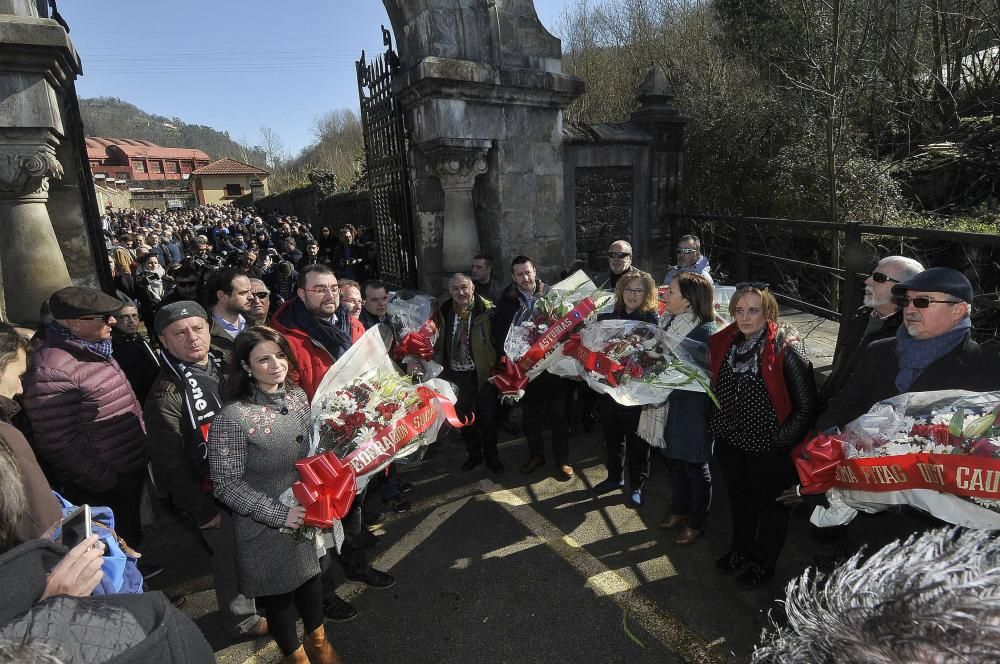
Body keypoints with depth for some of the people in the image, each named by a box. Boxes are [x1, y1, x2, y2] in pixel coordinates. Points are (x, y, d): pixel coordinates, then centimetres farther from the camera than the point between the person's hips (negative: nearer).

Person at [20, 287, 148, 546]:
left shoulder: (95, 351, 4)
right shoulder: (51, 371, -25)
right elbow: (60, 444, -25)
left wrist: (141, 458, 15)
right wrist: (106, 483, -17)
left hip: (133, 473, 8)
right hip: (105, 488, -8)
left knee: (132, 538, 27)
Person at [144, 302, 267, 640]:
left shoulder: (226, 366, 0)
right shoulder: (166, 395, -19)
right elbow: (170, 464, -16)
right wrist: (201, 511, -12)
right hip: (215, 497, -6)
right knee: (232, 558, 12)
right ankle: (243, 620, 37)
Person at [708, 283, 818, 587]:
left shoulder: (785, 350, -20)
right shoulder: (724, 342, -4)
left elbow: (806, 405, -16)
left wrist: (783, 440, -15)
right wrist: (715, 424, 9)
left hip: (767, 447, -5)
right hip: (730, 441, 5)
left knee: (770, 505, 16)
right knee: (738, 497, 24)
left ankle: (763, 563, 38)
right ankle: (741, 549, 47)